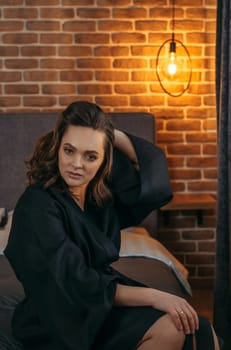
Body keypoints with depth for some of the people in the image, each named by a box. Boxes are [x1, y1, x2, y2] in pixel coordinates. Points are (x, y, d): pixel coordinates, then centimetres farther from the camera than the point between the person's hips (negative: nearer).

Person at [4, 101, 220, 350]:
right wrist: (155, 297, -23)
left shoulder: (101, 191, 1)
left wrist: (109, 131, -6)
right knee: (170, 329, -23)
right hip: (59, 321, -6)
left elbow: (152, 162, 8)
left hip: (101, 297, 7)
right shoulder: (38, 206, -20)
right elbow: (76, 285, -23)